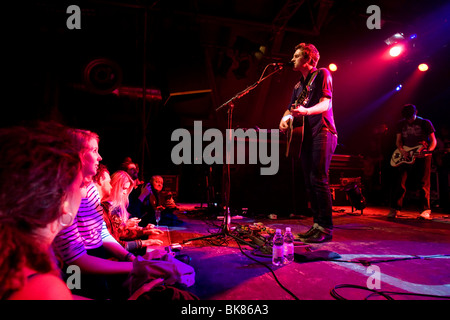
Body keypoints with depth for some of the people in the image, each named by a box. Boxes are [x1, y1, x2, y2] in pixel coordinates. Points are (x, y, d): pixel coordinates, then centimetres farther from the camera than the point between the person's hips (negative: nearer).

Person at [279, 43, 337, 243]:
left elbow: (326, 103, -11)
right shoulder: (298, 86, 24)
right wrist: (285, 118, 1)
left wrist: (306, 111, -30)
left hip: (322, 133, -8)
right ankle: (317, 224, 13)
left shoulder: (322, 74, 1)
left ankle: (326, 228, -8)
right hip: (306, 136, 8)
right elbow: (291, 109, 25)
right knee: (309, 182, 5)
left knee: (318, 179, -14)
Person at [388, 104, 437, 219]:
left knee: (424, 183, -6)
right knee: (399, 182, -3)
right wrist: (402, 151, -10)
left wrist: (427, 151, -18)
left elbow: (433, 141, 1)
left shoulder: (425, 123, 0)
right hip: (405, 156, 2)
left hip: (422, 157, -2)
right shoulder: (401, 124, 8)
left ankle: (425, 210, 2)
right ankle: (395, 209, 4)